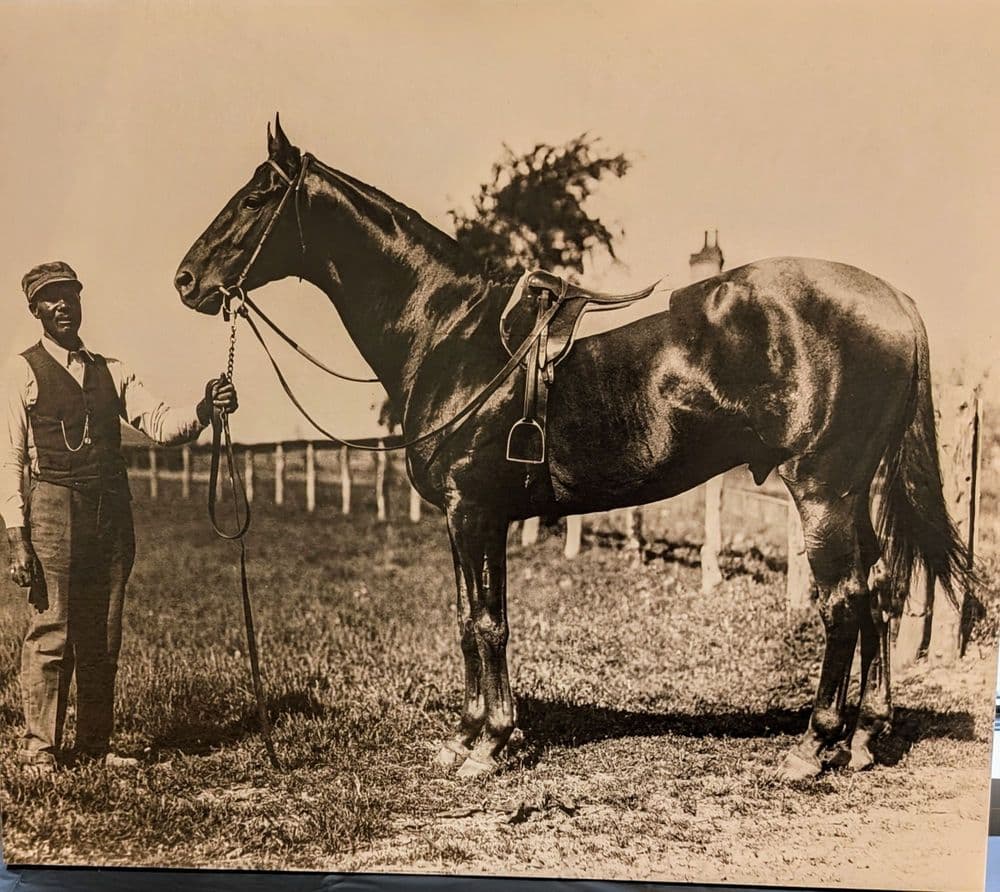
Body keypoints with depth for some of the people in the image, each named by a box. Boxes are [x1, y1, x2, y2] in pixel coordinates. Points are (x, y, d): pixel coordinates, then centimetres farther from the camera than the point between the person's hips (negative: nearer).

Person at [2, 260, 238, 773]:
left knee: (103, 638, 8)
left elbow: (161, 425, 6)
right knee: (52, 633, -4)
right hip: (54, 507, -4)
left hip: (112, 513, 5)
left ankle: (94, 747, 17)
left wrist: (204, 410, -15)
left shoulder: (112, 372, 16)